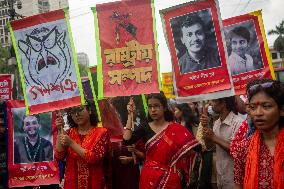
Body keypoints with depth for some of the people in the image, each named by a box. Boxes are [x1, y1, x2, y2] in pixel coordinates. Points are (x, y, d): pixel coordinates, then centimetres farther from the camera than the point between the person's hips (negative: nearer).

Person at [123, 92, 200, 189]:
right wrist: (130, 115, -13)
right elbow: (127, 140, -16)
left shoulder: (177, 129, -5)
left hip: (170, 178, -1)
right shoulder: (144, 128, 1)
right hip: (149, 178, 2)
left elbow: (192, 151, -5)